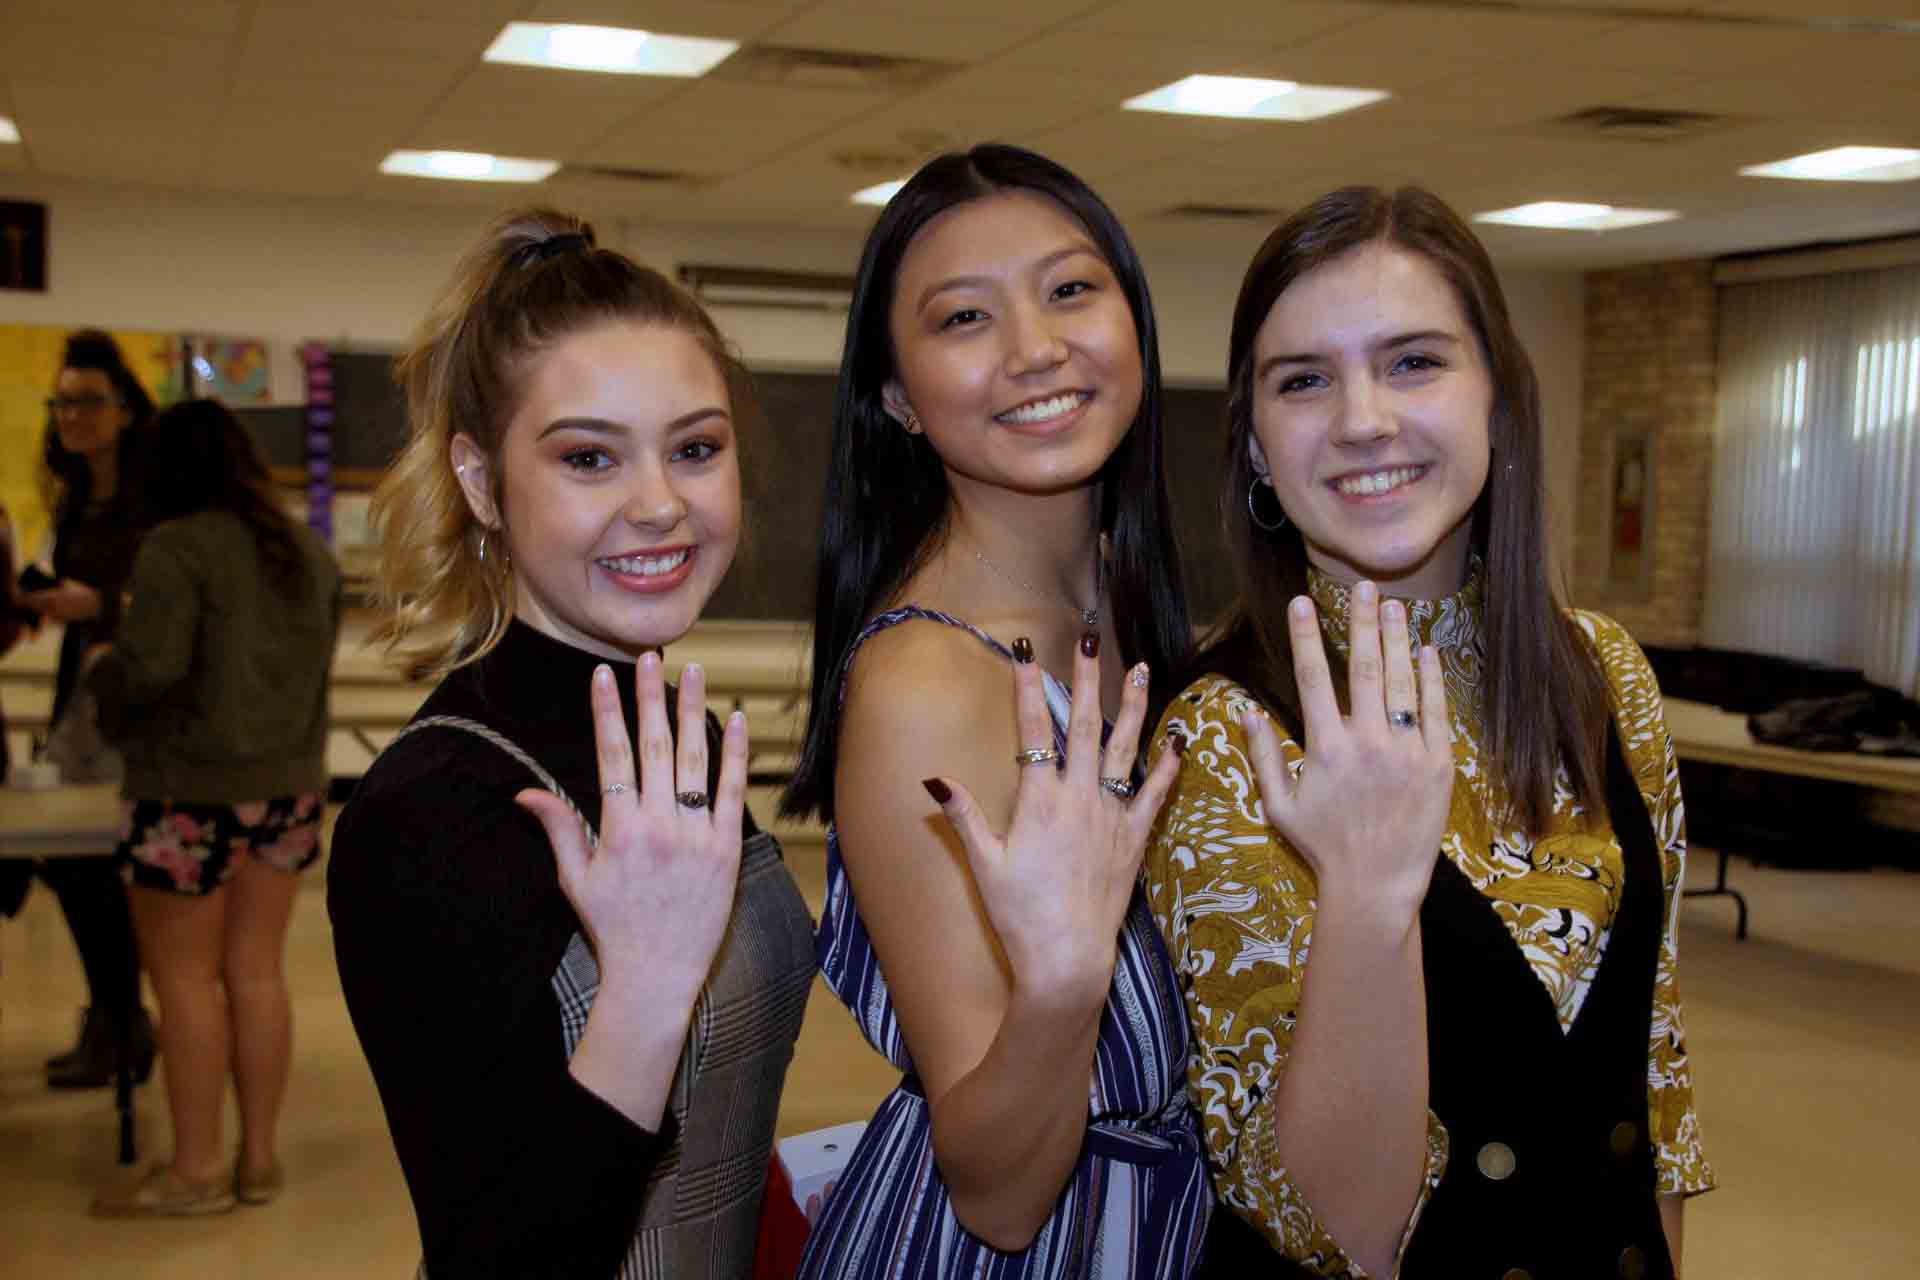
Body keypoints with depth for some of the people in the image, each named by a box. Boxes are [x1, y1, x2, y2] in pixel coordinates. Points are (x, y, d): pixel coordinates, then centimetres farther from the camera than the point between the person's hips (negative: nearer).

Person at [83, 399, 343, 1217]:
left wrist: (101, 675, -1)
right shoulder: (309, 552, 9)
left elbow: (152, 665, -21)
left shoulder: (176, 549, -13)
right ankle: (259, 1158, 17)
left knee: (185, 977, 4)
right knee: (255, 972, 12)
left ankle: (197, 1169, 10)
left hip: (190, 791, -6)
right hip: (288, 784, 7)